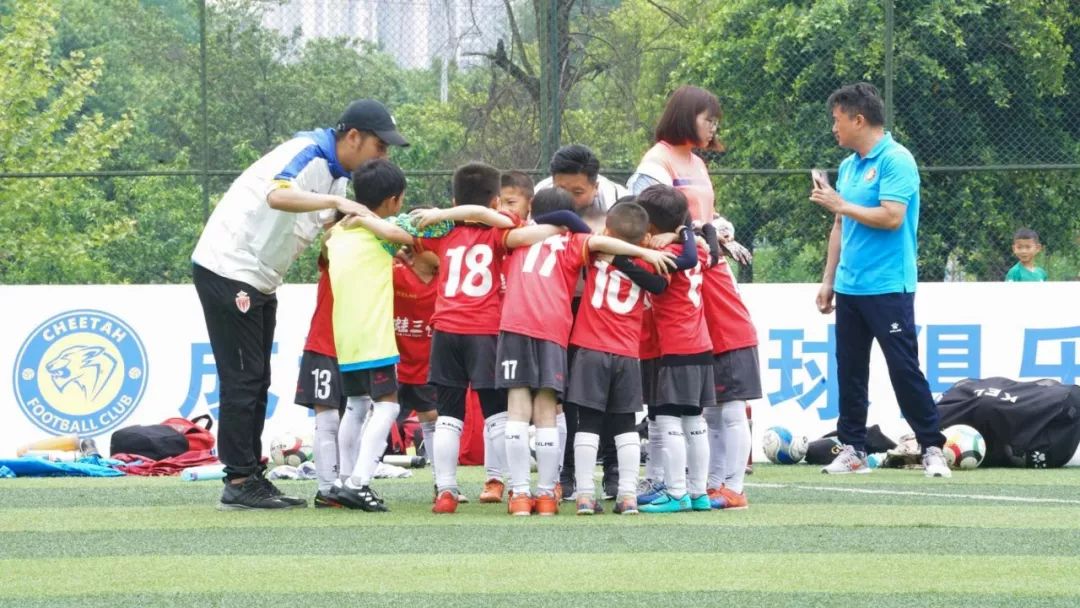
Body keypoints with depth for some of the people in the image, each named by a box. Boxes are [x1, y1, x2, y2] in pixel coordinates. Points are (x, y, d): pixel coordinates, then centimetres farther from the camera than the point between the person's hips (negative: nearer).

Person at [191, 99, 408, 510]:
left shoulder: (337, 176, 11)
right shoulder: (309, 155, -19)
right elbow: (278, 195, -39)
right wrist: (336, 201, -49)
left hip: (259, 282, 10)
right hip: (228, 271, -10)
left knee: (256, 382, 11)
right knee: (242, 379, -8)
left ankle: (250, 478, 15)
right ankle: (239, 482, -6)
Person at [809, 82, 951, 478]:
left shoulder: (895, 160, -10)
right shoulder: (848, 166, 14)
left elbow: (892, 216, -21)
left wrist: (841, 205, -13)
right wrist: (828, 279, 17)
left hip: (889, 288, -8)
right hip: (849, 288, 8)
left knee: (904, 369, -7)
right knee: (849, 371, 7)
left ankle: (932, 448, -1)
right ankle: (852, 449, 13)